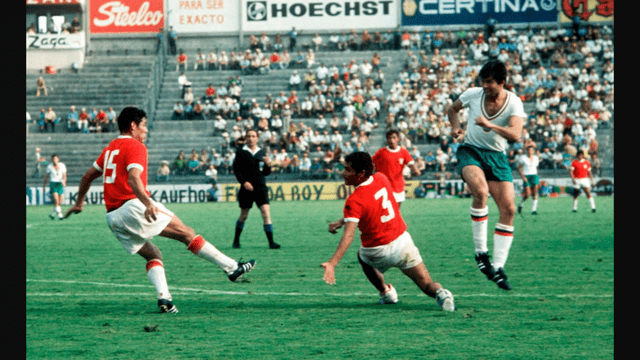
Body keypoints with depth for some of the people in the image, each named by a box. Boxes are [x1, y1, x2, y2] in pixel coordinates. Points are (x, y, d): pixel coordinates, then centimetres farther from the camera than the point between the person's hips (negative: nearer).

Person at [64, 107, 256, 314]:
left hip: (113, 217, 8)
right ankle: (231, 267, -4)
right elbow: (133, 178, -22)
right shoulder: (135, 147, -4)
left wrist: (79, 202, 42)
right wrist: (147, 202, -35)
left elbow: (88, 176, 28)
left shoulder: (110, 148, 21)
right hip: (133, 206, -8)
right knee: (186, 233, -4)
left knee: (153, 255, 14)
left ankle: (163, 297, -7)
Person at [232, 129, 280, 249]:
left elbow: (266, 173, 15)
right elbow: (236, 169, -3)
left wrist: (268, 165, -7)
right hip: (247, 188, -2)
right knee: (243, 216, 8)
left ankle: (271, 242, -12)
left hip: (261, 187, 2)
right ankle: (236, 240, 27)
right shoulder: (241, 153, 2)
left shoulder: (262, 153, 11)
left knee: (266, 212, -11)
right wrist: (244, 182, -16)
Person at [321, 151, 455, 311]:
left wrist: (332, 263, -41)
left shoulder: (354, 201, -21)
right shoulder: (381, 179, -2)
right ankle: (440, 293, -24)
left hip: (377, 253, -4)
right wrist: (342, 221, 7)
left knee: (362, 255, 33)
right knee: (427, 286, 8)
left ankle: (386, 292, 27)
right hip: (402, 243, 4)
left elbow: (348, 236, -32)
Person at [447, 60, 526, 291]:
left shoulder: (514, 103, -8)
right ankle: (480, 251, -22)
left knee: (508, 208, -9)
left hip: (497, 157, 1)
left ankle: (498, 267, 1)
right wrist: (456, 126, -1)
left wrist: (489, 124, -33)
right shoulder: (473, 94, -3)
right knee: (480, 190, -32)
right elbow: (453, 109, 18)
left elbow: (515, 135, -23)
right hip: (470, 151, -1)